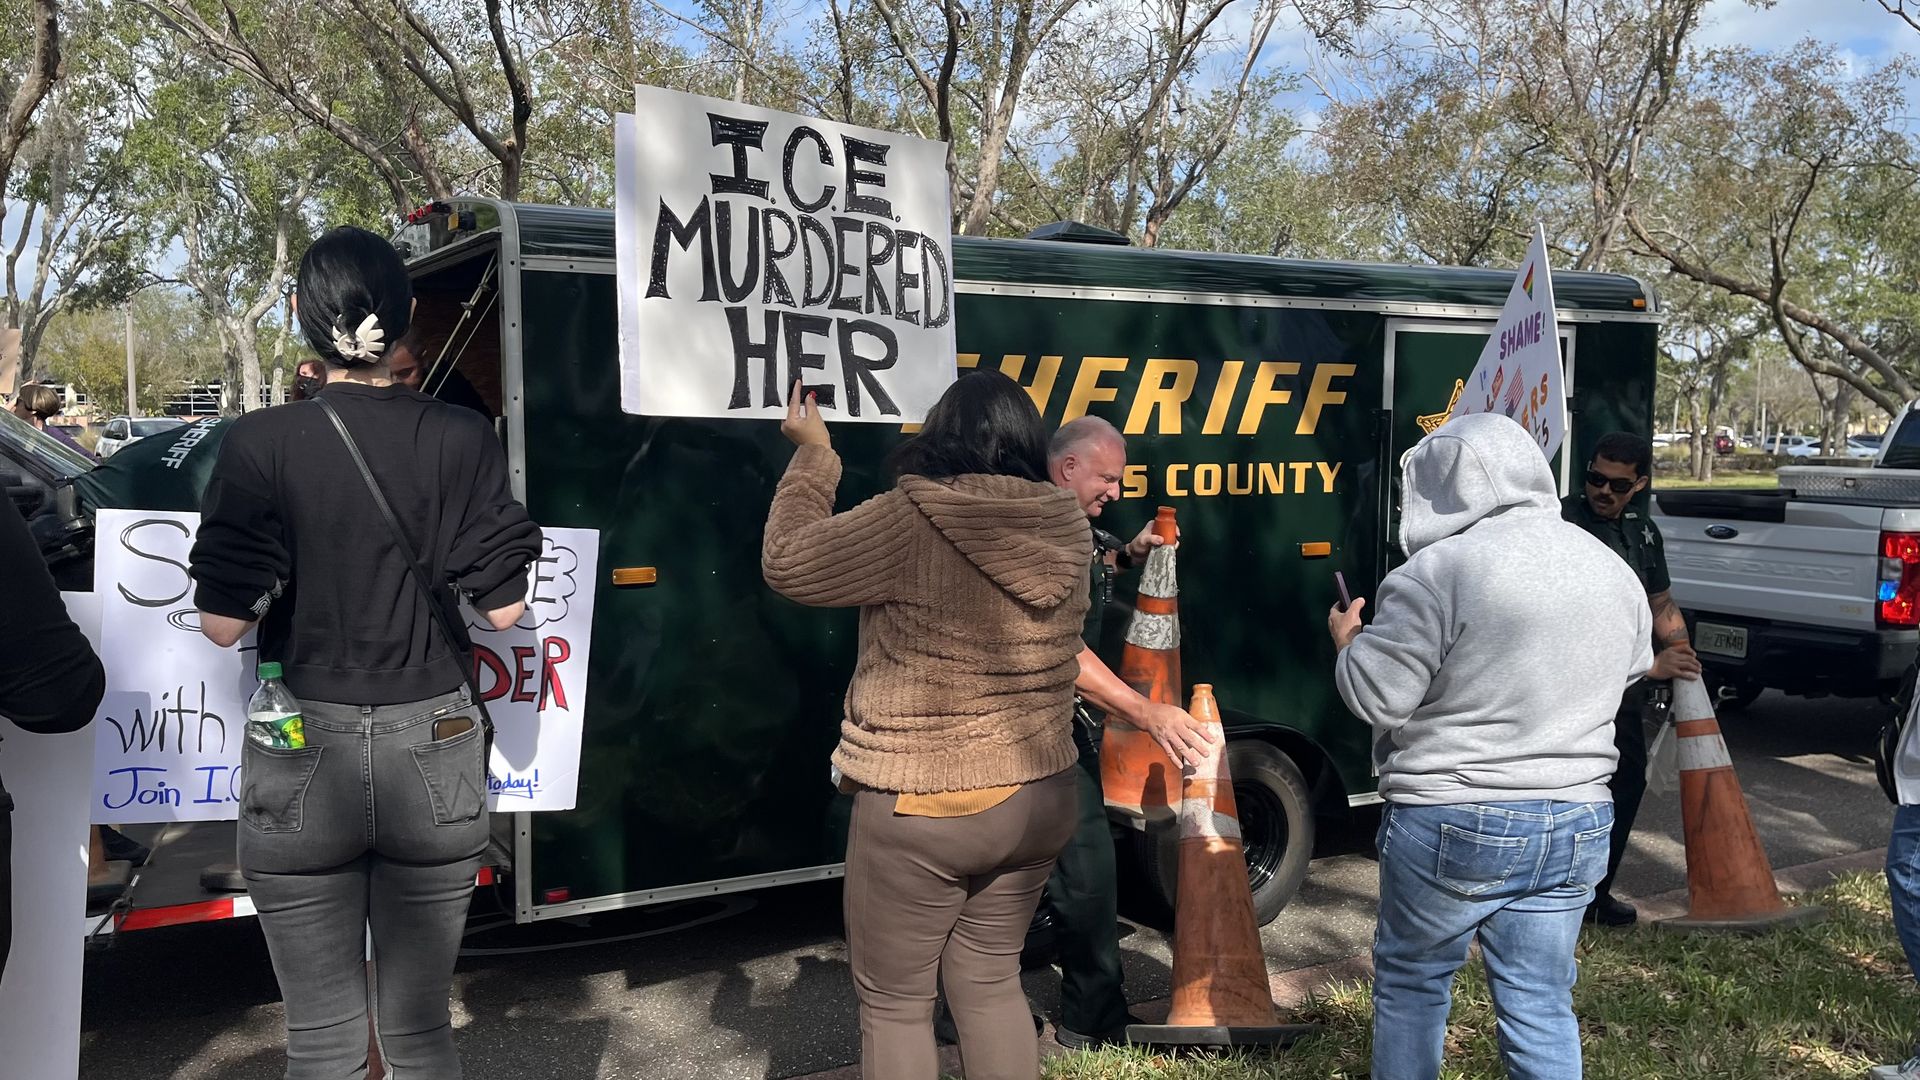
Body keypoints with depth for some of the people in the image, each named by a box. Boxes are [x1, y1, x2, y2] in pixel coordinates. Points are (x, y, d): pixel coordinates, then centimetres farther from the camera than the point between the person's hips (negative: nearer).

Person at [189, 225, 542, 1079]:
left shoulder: (262, 444, -10)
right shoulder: (464, 440, -6)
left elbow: (223, 623, -9)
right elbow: (502, 608, -4)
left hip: (302, 759, -1)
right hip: (434, 757, 2)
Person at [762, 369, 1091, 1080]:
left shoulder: (910, 523, -19)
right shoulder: (1066, 529, -2)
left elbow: (786, 564, -7)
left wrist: (813, 456, 5)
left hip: (919, 810, -6)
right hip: (1037, 801, 6)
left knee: (893, 1002, 12)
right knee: (990, 983, 22)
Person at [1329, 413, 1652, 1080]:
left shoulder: (1438, 571, -18)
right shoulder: (1614, 572, 5)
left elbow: (1376, 696, -16)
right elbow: (1631, 672, 17)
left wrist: (1347, 642, 3)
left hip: (1454, 825, -5)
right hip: (1578, 825, 6)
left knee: (1411, 981, 14)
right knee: (1541, 1006, 13)